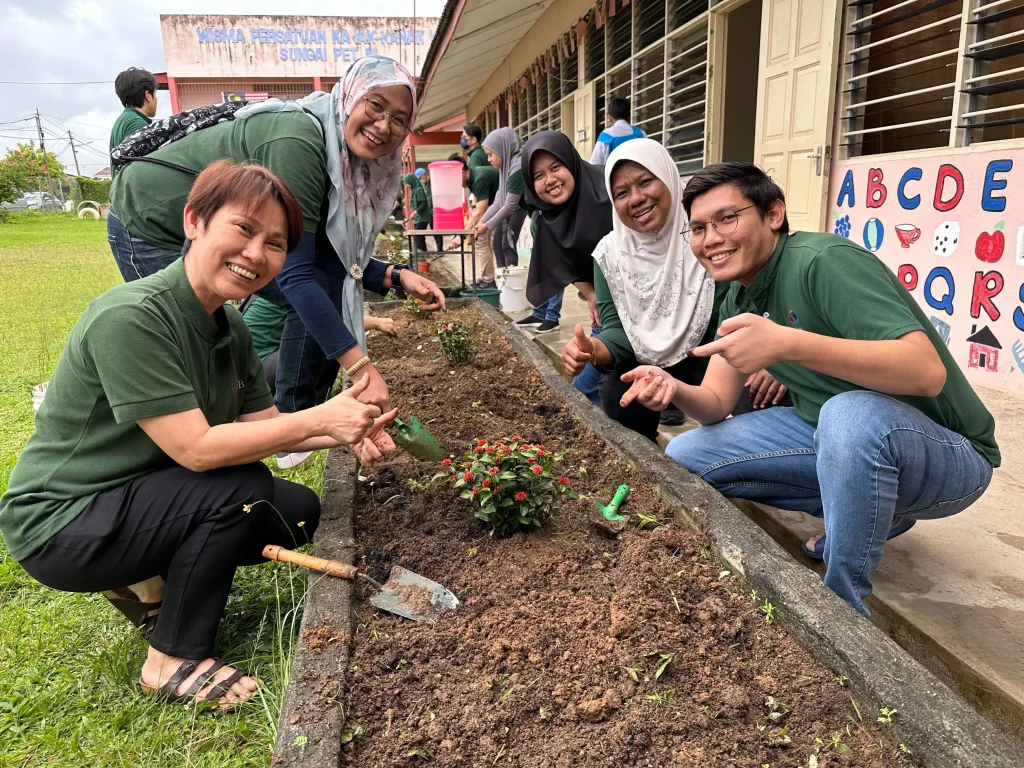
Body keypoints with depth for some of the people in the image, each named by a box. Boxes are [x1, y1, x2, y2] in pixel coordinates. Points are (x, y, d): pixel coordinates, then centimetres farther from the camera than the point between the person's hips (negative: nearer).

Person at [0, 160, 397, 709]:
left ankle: (147, 583, 13)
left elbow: (263, 424, -1)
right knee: (242, 489, -27)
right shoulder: (129, 318, -28)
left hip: (137, 498, 8)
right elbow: (196, 448, -31)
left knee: (299, 513, -2)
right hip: (58, 524, -8)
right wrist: (318, 419, -28)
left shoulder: (229, 327, 0)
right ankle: (172, 662, -7)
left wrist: (346, 434, -18)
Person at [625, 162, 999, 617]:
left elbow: (928, 371, -34)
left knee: (853, 415, -40)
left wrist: (785, 343, -45)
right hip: (830, 433, 8)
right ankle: (877, 515, 10)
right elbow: (716, 403, 1)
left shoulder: (825, 262, -23)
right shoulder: (740, 298, 3)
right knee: (684, 458, -1)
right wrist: (674, 390, -22)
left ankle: (843, 607, -15)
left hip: (943, 453, -7)